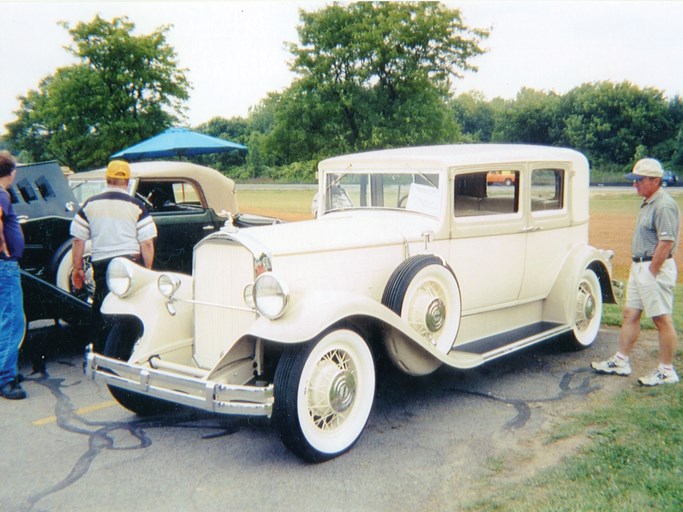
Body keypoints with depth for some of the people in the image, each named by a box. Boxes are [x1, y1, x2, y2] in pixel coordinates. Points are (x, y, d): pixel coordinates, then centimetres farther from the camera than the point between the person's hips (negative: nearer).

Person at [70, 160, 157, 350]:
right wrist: (148, 271, 2)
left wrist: (78, 268, 14)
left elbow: (78, 240, 6)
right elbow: (147, 243, -6)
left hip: (101, 265, 2)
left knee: (100, 315, 11)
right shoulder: (136, 206, -3)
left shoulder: (90, 205, 5)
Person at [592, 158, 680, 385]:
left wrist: (651, 273, -19)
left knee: (662, 319, -1)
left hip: (655, 267, -10)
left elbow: (666, 242, -22)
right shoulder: (647, 203, 13)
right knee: (630, 314, 14)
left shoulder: (663, 205, -17)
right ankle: (621, 361, 23)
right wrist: (639, 268, 14)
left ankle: (666, 371, 8)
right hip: (639, 266, 10)